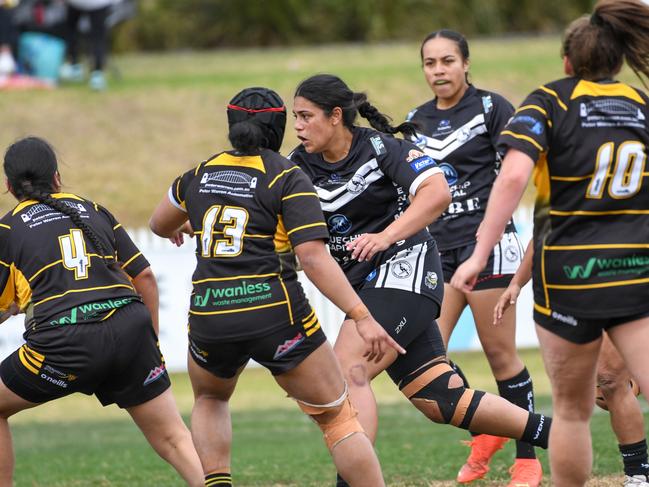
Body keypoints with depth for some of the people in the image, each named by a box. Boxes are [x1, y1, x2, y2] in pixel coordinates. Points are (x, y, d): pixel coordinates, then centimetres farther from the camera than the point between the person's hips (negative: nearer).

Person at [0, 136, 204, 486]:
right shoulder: (93, 210, 20)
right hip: (130, 330, 3)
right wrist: (151, 343, 27)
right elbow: (144, 277, 18)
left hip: (65, 343, -3)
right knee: (173, 439, 10)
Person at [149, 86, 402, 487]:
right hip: (275, 313, -4)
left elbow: (160, 225, 32)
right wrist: (362, 317, -15)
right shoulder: (287, 178, -2)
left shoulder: (201, 174, 12)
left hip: (209, 317, 4)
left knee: (210, 400, 32)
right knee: (338, 418, 7)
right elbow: (313, 258, -13)